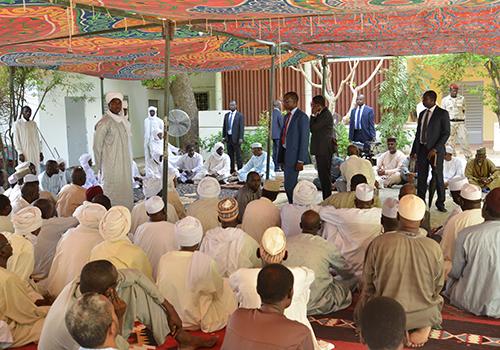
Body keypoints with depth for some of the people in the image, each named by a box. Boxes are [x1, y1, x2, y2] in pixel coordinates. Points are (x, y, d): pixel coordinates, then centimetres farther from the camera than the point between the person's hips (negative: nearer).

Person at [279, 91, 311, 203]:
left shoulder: (302, 117, -10)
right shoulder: (286, 117, 16)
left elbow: (304, 139, -15)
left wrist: (301, 161, -18)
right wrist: (281, 158, 14)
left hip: (294, 156, -8)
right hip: (286, 155, 8)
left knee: (289, 185, -10)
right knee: (289, 186, 12)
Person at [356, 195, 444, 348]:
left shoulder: (378, 243, -19)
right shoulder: (434, 248, -16)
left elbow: (368, 284, -6)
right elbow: (438, 287, 0)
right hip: (425, 313, 1)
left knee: (364, 299, 30)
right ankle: (424, 325, 5)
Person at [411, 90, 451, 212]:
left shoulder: (442, 114, -4)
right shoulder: (422, 114, 15)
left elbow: (446, 133, -9)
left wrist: (435, 149, -16)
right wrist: (414, 151, 11)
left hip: (435, 150, -5)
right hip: (422, 149, 5)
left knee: (438, 177, 0)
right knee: (421, 177, 6)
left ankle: (440, 203, 11)